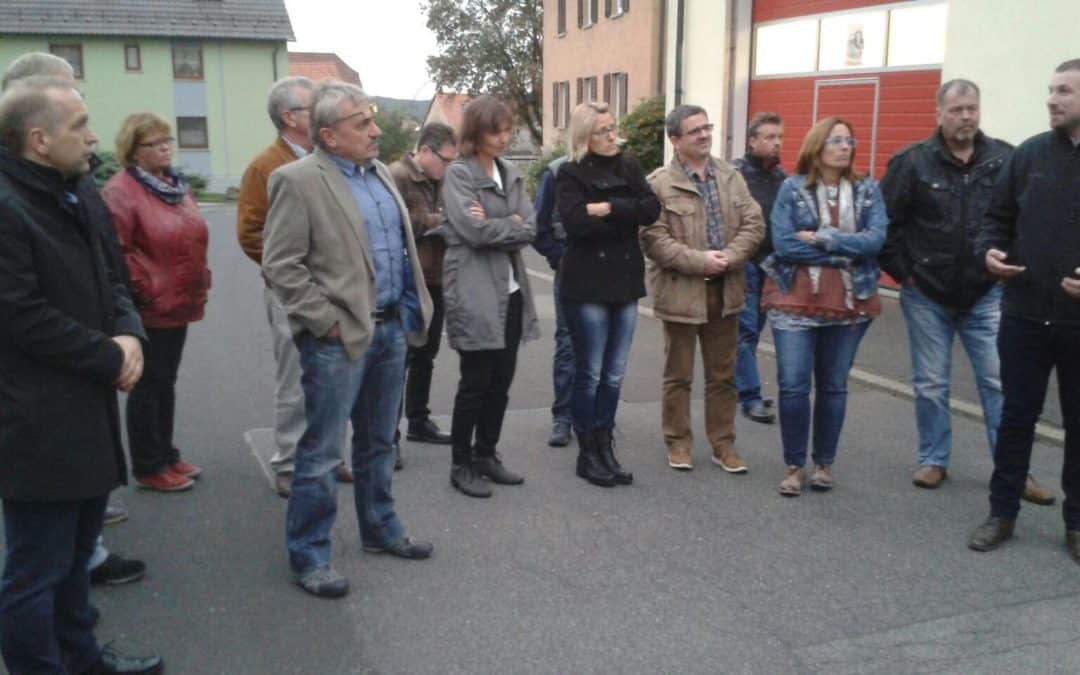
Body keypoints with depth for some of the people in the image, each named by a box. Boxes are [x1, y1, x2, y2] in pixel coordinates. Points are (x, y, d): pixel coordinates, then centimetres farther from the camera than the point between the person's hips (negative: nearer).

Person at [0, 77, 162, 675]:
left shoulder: (73, 201, 14)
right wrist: (110, 360, -14)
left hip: (85, 414, 10)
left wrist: (129, 334, -3)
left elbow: (108, 283, 17)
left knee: (75, 555, 22)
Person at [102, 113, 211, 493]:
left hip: (180, 304, 8)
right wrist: (143, 289, -16)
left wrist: (200, 279, 14)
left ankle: (166, 456, 29)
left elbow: (193, 240, 21)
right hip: (150, 308, -8)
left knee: (166, 382, 17)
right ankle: (148, 469, 13)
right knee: (149, 386, 2)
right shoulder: (121, 191, -13)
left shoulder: (177, 185, 12)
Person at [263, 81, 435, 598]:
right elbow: (280, 265, -14)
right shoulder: (299, 181, -11)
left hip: (391, 328, 7)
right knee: (321, 453, 2)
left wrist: (412, 309, 11)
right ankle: (308, 557, 14)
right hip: (340, 337, -7)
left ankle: (380, 530, 35)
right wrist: (326, 321, -16)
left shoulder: (379, 173, 12)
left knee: (378, 442, 19)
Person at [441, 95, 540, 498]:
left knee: (501, 381, 12)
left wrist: (495, 225, -12)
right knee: (475, 383, 0)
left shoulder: (510, 174, 14)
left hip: (510, 290, 7)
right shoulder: (458, 174, -6)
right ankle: (461, 465, 13)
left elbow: (530, 229, 3)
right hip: (475, 293, -7)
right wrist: (513, 225, -6)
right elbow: (473, 230, -19)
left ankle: (486, 455, 26)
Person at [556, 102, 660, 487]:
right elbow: (576, 222, -20)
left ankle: (605, 447, 21)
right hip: (587, 285, -5)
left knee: (614, 374, 9)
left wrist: (610, 208, -16)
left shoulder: (629, 168, 12)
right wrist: (627, 215, -10)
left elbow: (652, 210, -4)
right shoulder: (571, 174, -3)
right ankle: (587, 453, 14)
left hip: (625, 282, 5)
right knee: (590, 373, 2)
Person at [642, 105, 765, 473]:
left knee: (723, 374, 12)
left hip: (725, 290, 4)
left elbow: (753, 224, 3)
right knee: (678, 375, 9)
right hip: (681, 291, -4)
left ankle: (723, 444, 24)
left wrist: (730, 257, -14)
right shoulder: (659, 183, -7)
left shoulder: (731, 177, 8)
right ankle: (678, 442, 23)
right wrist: (699, 261, -19)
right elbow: (653, 238, -15)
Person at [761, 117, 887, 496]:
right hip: (795, 300, -2)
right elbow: (782, 243, -12)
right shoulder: (792, 188, -1)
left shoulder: (867, 191, 6)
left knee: (834, 386, 10)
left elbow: (875, 240, -8)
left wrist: (821, 238, -16)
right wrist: (844, 253, -11)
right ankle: (794, 466, 10)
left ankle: (824, 463, 23)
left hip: (850, 302, 2)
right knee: (793, 385, -5)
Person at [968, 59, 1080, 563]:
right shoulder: (1029, 154, 4)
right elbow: (998, 216, 10)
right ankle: (1002, 512, 24)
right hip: (1024, 314, 2)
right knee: (1016, 415, 11)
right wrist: (989, 250, -11)